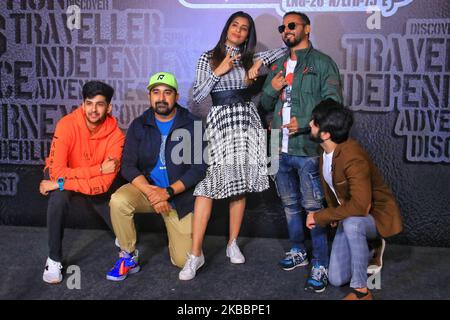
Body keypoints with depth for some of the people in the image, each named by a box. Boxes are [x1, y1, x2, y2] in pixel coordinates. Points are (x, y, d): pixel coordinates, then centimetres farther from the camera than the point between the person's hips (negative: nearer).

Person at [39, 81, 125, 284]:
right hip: (61, 174, -1)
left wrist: (61, 184, -34)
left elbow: (103, 183, -31)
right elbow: (57, 171, -34)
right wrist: (99, 169, -35)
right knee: (59, 199, -35)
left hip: (95, 182, 1)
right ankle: (54, 259, -13)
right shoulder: (67, 125, -29)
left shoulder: (115, 135, -26)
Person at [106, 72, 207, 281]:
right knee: (118, 201, -32)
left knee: (183, 261, -6)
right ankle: (129, 257, -8)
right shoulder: (139, 125, -1)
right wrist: (150, 191, -23)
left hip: (179, 194, -1)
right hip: (146, 187, 2)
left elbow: (199, 167, -13)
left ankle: (174, 230, 29)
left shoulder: (192, 125, -7)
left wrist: (168, 192, -22)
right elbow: (128, 166, -6)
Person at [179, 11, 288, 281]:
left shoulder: (250, 58, 13)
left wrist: (258, 63, 0)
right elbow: (197, 96, 0)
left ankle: (233, 244, 18)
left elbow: (284, 50, 13)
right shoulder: (209, 58, 6)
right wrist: (218, 72, -7)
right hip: (220, 121, -3)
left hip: (246, 121, 3)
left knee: (240, 184, 4)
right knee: (207, 183, -12)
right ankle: (196, 253, -9)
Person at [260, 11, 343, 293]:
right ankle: (298, 252, 33)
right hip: (281, 149, 7)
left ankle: (321, 265, 3)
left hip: (308, 148, -6)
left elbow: (333, 103, -10)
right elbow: (265, 104, 20)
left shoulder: (322, 63, -2)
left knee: (313, 207, -5)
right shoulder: (278, 66, 17)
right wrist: (271, 89, -1)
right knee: (290, 204, 16)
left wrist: (305, 124, -21)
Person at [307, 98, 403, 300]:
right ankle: (367, 248, 29)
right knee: (336, 279, 2)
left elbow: (360, 205, -40)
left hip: (377, 215, -7)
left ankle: (361, 291, -26)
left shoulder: (353, 157, -33)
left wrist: (320, 217, -31)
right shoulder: (325, 150, -6)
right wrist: (333, 213, 0)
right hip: (347, 216, 8)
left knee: (352, 222, -43)